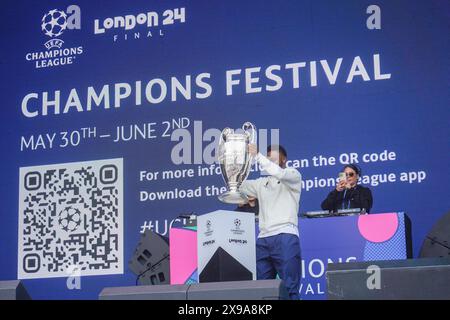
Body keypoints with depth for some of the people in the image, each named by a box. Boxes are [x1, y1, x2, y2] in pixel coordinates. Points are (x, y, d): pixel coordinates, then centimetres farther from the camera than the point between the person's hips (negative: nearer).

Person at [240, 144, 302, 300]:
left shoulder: (293, 175, 10)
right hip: (263, 239, 5)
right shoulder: (262, 183, 25)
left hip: (285, 237, -5)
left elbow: (279, 173, -12)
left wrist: (257, 155, -15)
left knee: (290, 286, -10)